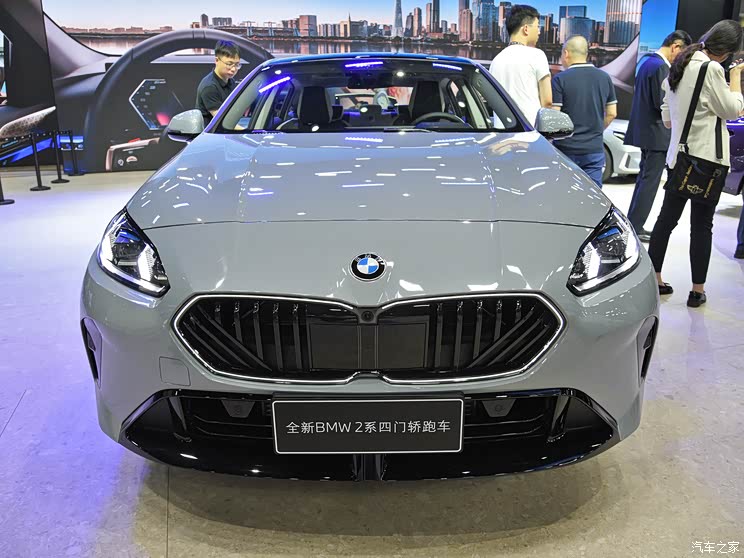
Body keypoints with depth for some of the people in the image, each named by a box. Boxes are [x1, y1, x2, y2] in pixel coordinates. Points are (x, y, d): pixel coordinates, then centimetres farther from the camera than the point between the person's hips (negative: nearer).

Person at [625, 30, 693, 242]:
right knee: (650, 181, -4)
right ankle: (635, 228, 0)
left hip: (645, 131, 10)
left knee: (645, 179, 16)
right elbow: (662, 103, -20)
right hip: (656, 133, -10)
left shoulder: (648, 62, 14)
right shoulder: (661, 67, -17)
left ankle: (633, 226, 22)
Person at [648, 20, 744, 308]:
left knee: (666, 219, 11)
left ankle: (654, 279, 17)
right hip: (706, 158, -7)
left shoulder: (679, 65, 10)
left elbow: (667, 118, 16)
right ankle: (698, 290, 7)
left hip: (678, 155, 7)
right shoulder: (711, 69, -15)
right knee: (702, 225, 1)